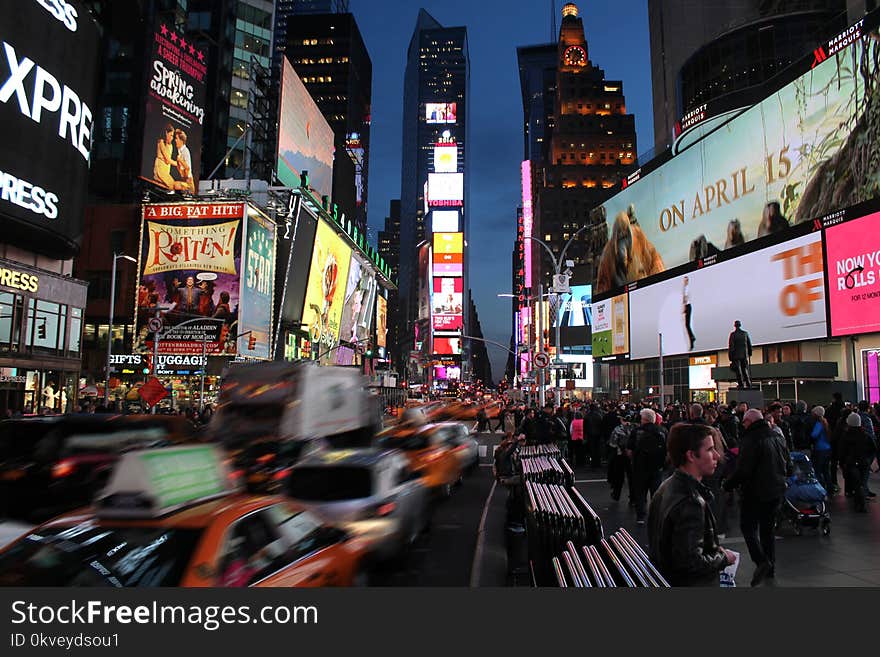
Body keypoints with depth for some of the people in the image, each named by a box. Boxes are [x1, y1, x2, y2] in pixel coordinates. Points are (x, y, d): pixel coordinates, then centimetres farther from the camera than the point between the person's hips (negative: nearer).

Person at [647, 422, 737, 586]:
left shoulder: (666, 487, 1)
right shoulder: (690, 503, -28)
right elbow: (692, 561, -29)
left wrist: (715, 549, 8)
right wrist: (723, 557, -13)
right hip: (690, 582, -9)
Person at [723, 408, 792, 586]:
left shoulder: (750, 440, -18)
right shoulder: (778, 438, 8)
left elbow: (743, 471, -23)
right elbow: (789, 469, 16)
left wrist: (728, 484, -10)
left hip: (755, 493, -8)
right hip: (775, 492, 8)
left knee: (748, 527, 2)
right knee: (768, 528, 18)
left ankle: (761, 560, -13)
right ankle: (770, 566, 23)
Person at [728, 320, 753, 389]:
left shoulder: (732, 334, -7)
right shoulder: (745, 333, 4)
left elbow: (730, 346, -9)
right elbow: (749, 344, 10)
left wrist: (730, 357, -5)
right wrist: (749, 353, 21)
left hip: (736, 355, -3)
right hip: (744, 355, 3)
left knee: (738, 371, -1)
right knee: (745, 370, 10)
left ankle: (741, 384, -4)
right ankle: (748, 384, 7)